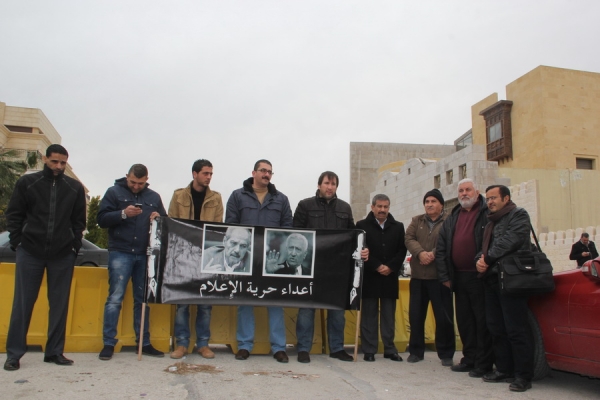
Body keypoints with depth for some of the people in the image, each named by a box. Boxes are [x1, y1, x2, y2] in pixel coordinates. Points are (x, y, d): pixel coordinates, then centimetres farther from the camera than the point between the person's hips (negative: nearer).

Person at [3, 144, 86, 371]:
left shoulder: (75, 188, 5)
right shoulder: (27, 182, 3)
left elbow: (79, 221, 8)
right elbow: (13, 215, 4)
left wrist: (75, 246, 0)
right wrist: (17, 243, -4)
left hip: (63, 255, 1)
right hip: (30, 252, -1)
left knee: (60, 304, 5)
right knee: (23, 303, 3)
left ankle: (55, 352, 14)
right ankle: (14, 354, 12)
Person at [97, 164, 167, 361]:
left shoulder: (154, 197, 13)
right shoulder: (114, 192, 4)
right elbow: (102, 219, -2)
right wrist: (123, 214, -18)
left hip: (145, 254, 3)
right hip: (120, 253, -3)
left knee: (143, 299, 9)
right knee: (115, 298, -5)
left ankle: (144, 343, 17)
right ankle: (109, 344, 5)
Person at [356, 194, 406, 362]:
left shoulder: (398, 226, 12)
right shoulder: (362, 225, 3)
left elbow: (402, 250, 5)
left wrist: (390, 267, -9)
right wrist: (377, 266, -12)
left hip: (390, 277, 3)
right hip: (369, 277, -2)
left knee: (389, 316, 7)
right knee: (369, 315, 2)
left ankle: (390, 349, 15)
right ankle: (369, 350, 8)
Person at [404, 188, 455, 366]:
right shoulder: (416, 221, 14)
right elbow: (409, 239, 0)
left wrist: (433, 254, -22)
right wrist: (420, 253, -17)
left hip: (440, 275, -3)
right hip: (418, 275, 4)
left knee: (444, 316, 1)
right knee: (415, 314, 8)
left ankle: (446, 353, 15)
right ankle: (416, 350, 20)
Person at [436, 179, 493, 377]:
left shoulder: (488, 213, -3)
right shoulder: (452, 218, 17)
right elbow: (441, 248, 15)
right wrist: (444, 276, 8)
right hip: (459, 277, 7)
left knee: (482, 320, 1)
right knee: (464, 320, 13)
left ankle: (484, 363, 11)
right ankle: (469, 359, 24)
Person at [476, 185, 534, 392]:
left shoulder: (519, 215, -2)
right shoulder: (491, 221, 23)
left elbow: (509, 241, -17)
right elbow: (484, 247, 18)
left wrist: (488, 258, -11)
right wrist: (479, 260, -3)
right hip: (492, 279, 8)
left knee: (516, 329, -6)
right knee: (496, 328, 10)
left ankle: (523, 375, 2)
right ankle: (504, 369, 20)